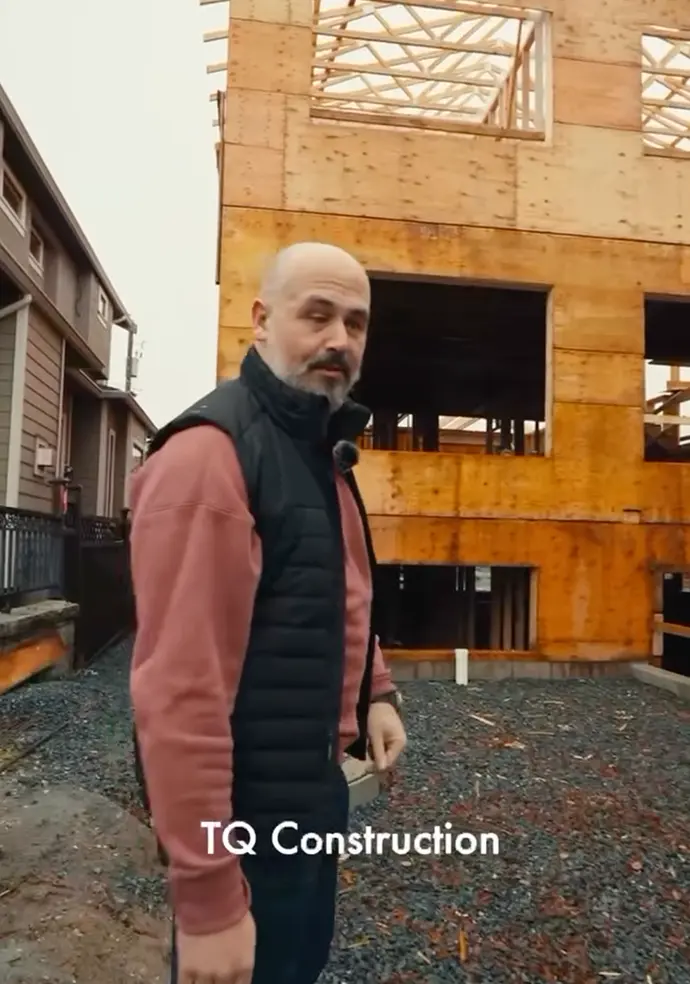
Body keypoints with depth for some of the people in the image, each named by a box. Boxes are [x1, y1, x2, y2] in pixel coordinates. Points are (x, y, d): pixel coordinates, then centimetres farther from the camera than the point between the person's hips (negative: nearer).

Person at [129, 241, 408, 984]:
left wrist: (375, 693, 8)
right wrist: (207, 897, -25)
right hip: (248, 807, -9)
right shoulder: (210, 451, -24)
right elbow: (179, 687, -29)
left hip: (314, 782, 9)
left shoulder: (323, 450, 7)